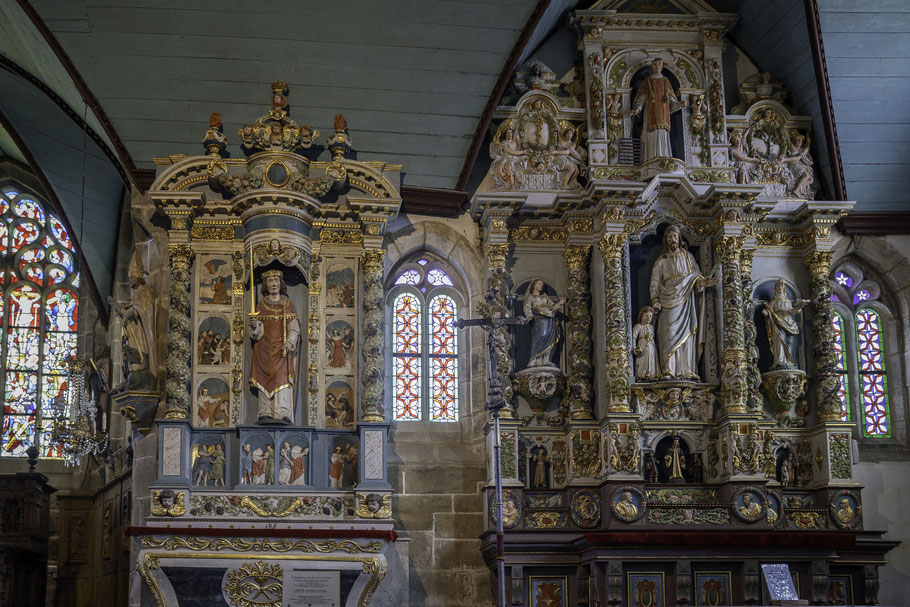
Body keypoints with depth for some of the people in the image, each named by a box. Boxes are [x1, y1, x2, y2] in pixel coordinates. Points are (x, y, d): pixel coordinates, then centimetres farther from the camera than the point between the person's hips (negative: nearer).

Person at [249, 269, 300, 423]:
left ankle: (283, 414, -22)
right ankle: (266, 414, -13)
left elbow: (294, 329, 3)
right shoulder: (261, 305, 11)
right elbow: (258, 333, 4)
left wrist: (289, 343, -14)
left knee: (282, 376, -15)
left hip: (283, 349, -1)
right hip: (265, 349, 1)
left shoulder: (288, 305, 11)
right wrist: (254, 326, -19)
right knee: (267, 379, -9)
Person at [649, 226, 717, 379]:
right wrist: (655, 301, -8)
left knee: (686, 334, -5)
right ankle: (668, 370, -14)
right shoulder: (661, 261, 11)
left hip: (686, 301, 1)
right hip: (668, 302, -1)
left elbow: (696, 274, 6)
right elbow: (655, 283, 6)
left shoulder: (688, 256, 14)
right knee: (669, 334, -10)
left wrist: (701, 281, -17)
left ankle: (686, 370, -7)